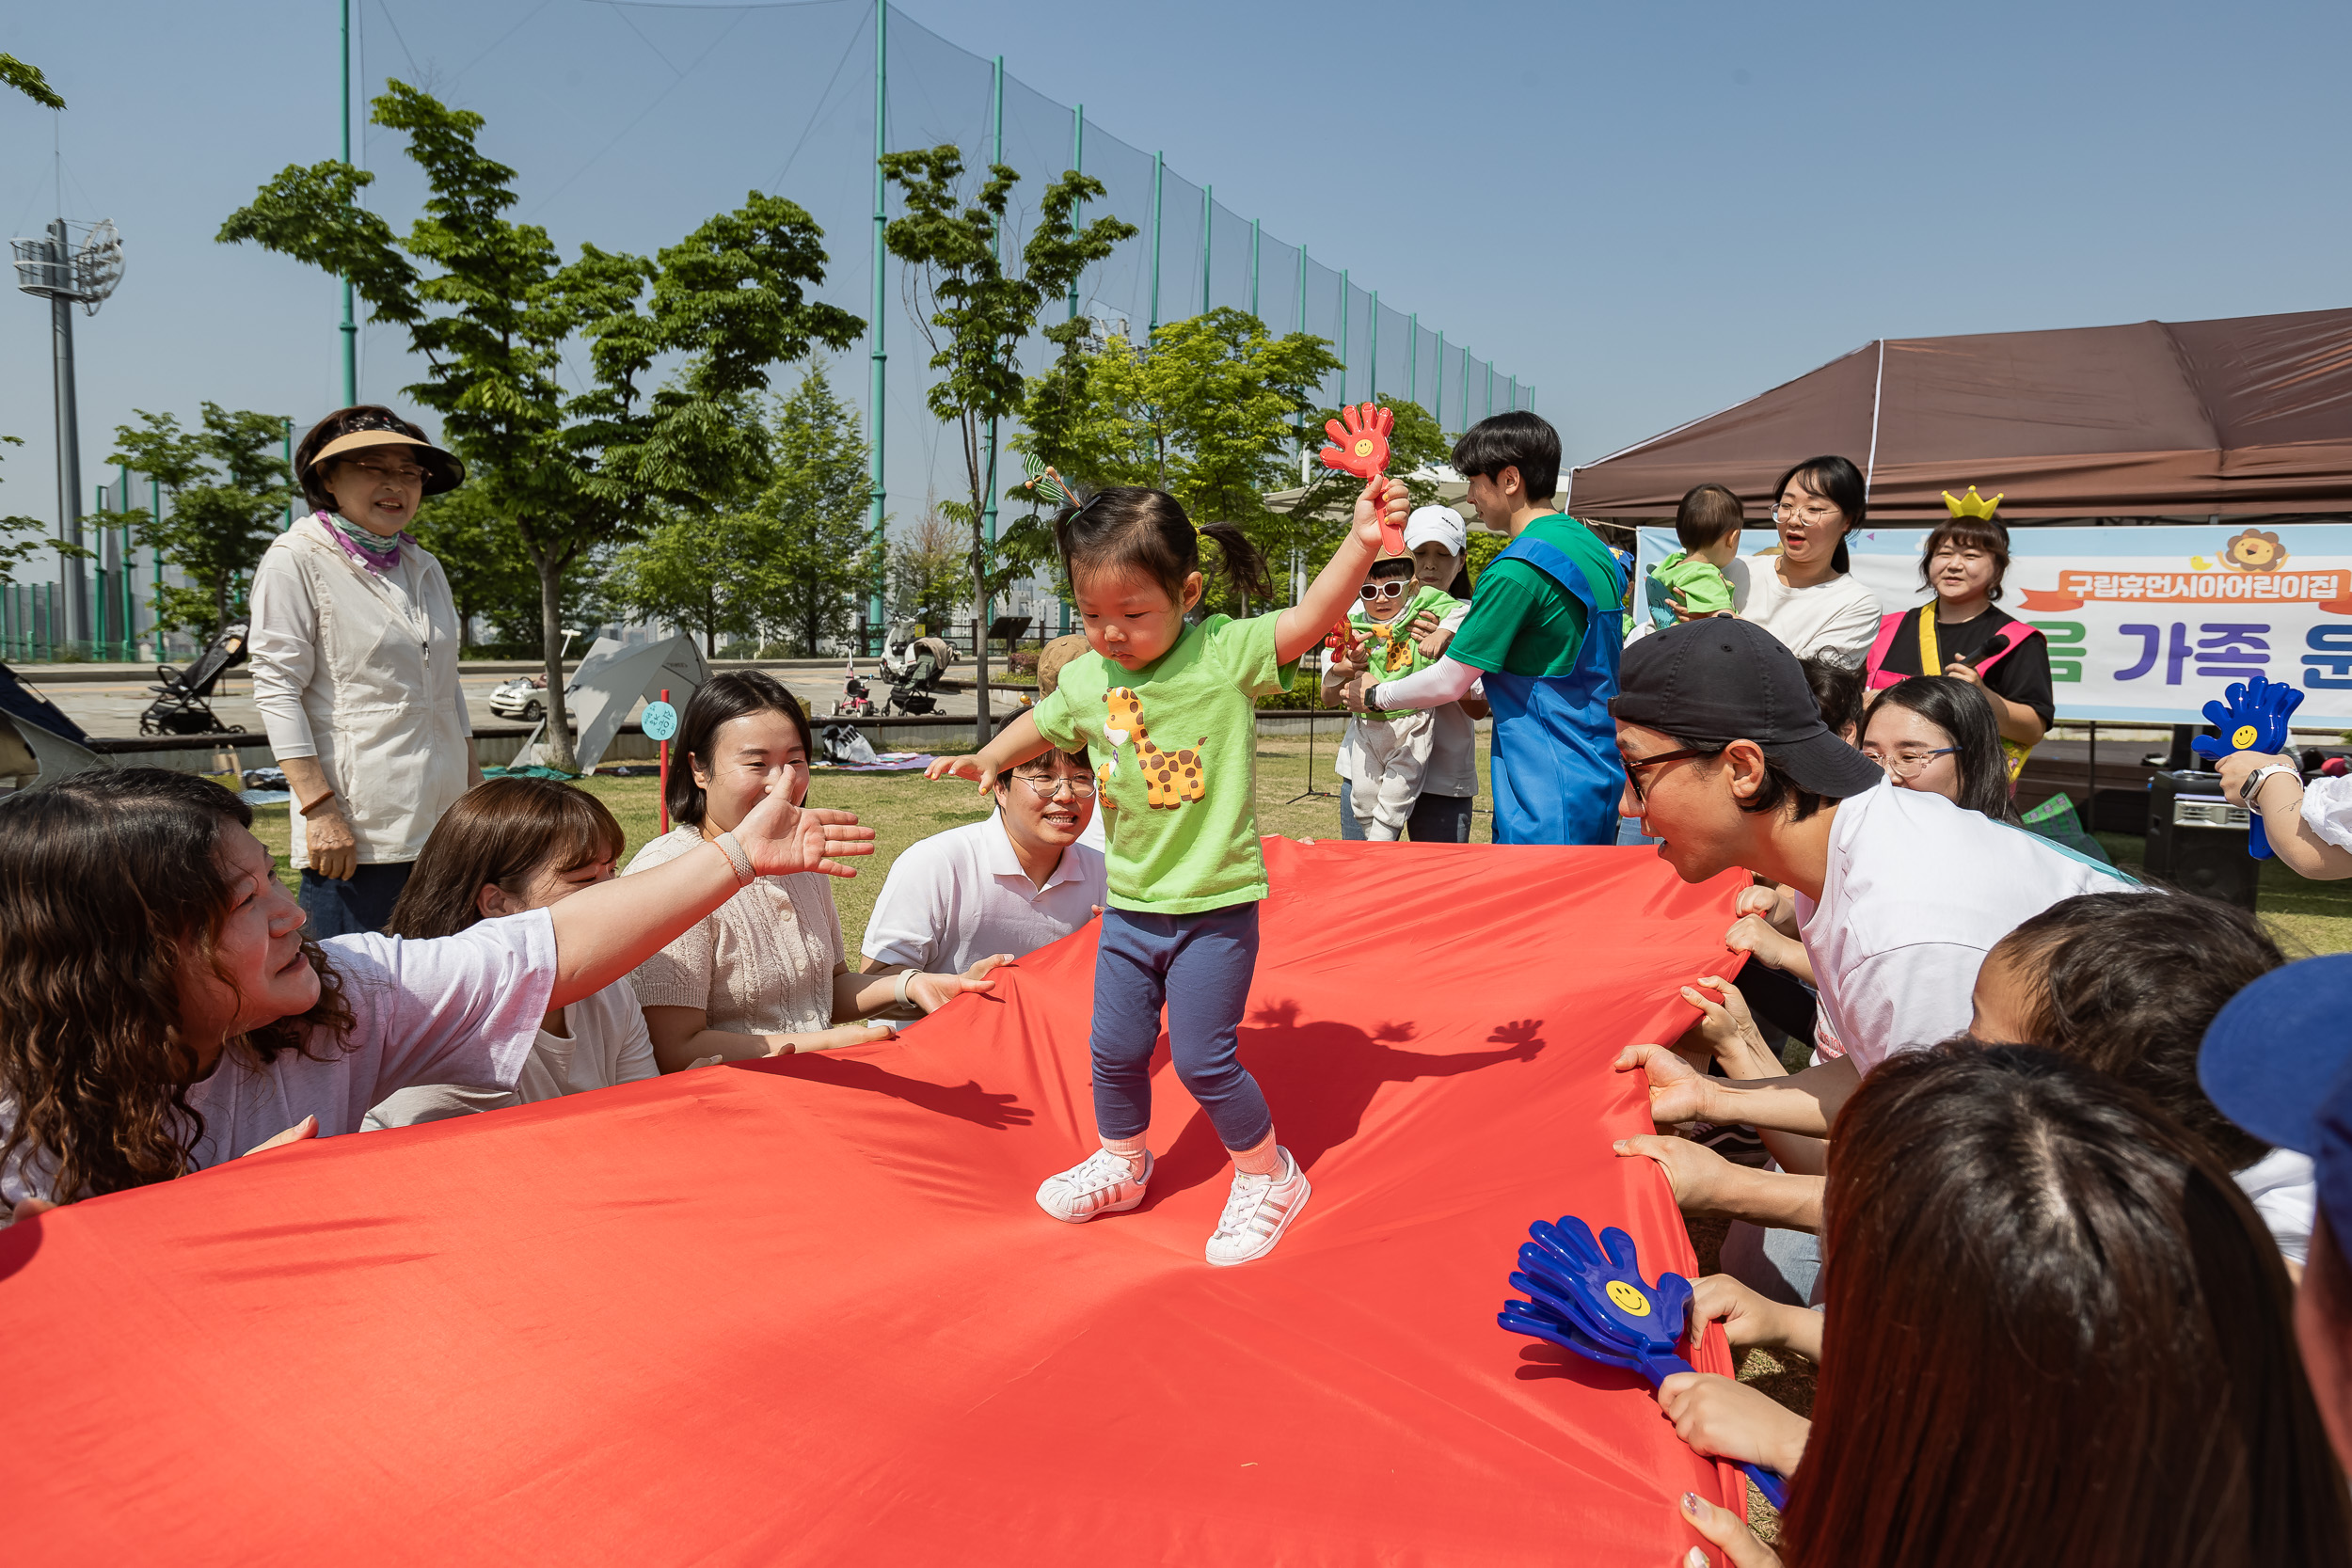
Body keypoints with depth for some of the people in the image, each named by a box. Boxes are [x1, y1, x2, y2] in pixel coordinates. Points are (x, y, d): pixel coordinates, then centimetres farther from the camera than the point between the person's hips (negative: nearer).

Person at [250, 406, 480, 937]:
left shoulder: (426, 568, 17)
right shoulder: (297, 560, -2)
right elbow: (276, 689, -8)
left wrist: (474, 788, 17)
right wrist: (319, 808, -16)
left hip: (443, 823, 6)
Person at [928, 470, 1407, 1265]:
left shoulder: (1226, 651, -14)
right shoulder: (1085, 677, 0)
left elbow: (1308, 619, -27)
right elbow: (1044, 723, 20)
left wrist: (1359, 545, -40)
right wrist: (988, 757, 8)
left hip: (1215, 906, -5)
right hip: (1130, 903, 5)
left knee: (1202, 1058, -1)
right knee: (1115, 1049, 15)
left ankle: (1267, 1175, 26)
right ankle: (1122, 1163, 43)